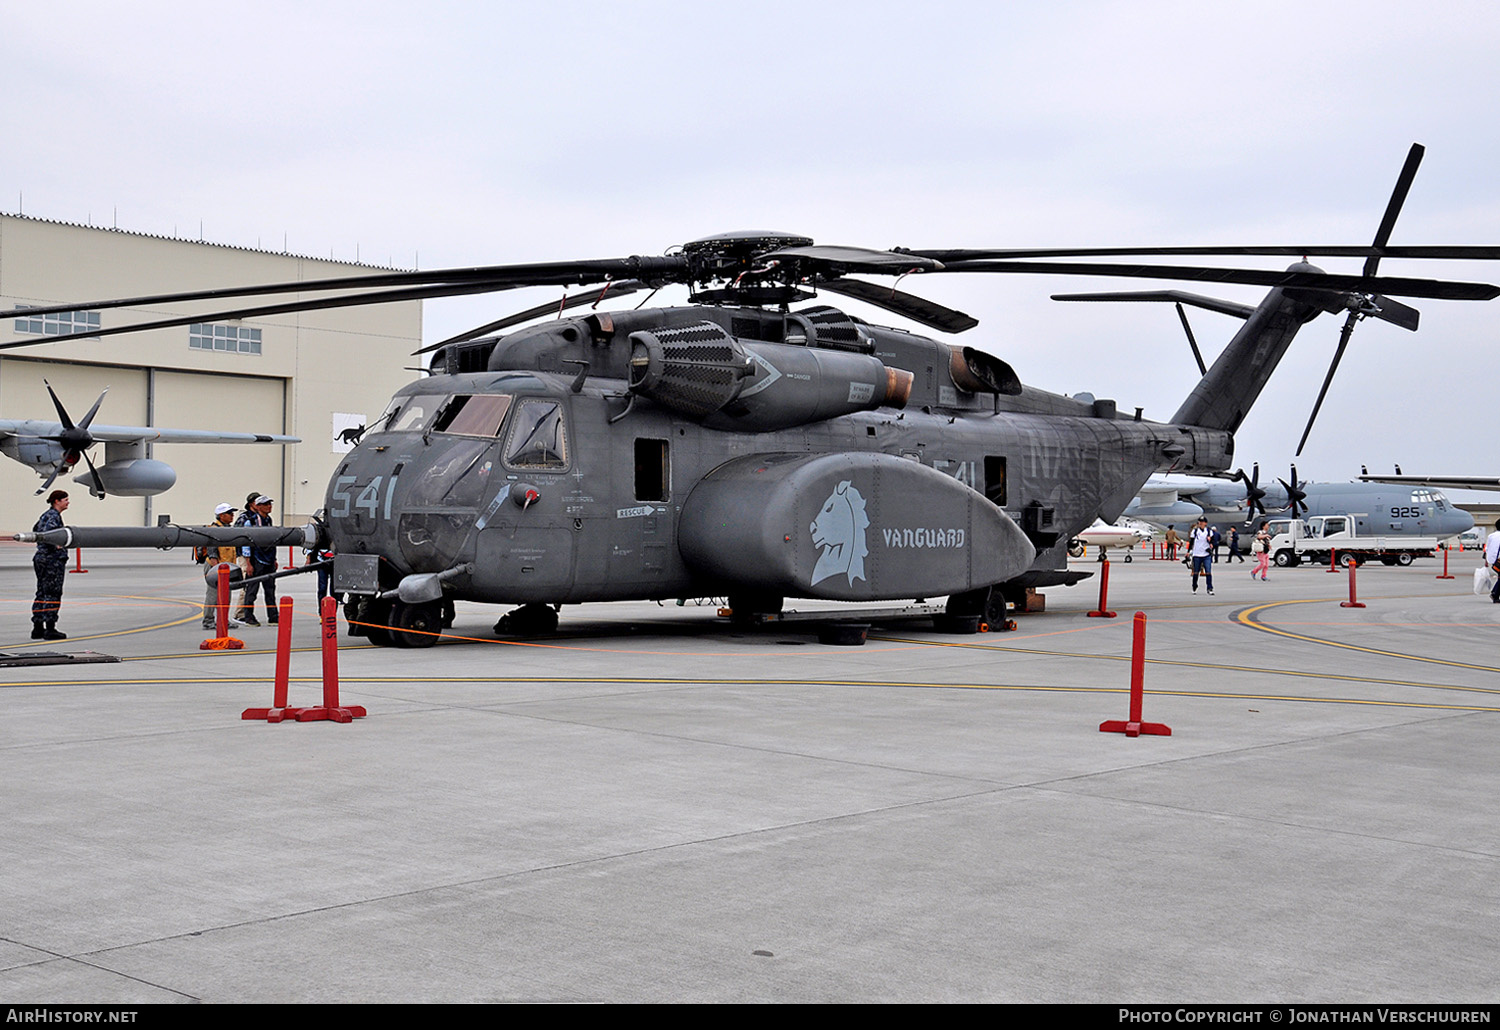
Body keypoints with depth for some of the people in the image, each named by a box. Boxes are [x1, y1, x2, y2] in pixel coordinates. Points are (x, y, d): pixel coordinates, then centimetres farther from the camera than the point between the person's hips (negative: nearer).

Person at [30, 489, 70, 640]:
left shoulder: (46, 514, 16)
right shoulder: (54, 515, -13)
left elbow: (35, 529, 29)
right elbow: (46, 531, -28)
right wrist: (55, 546, -17)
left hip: (40, 556, 10)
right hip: (53, 559, -10)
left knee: (42, 594, 10)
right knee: (52, 595, -6)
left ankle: (37, 628, 12)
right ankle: (50, 629, -6)